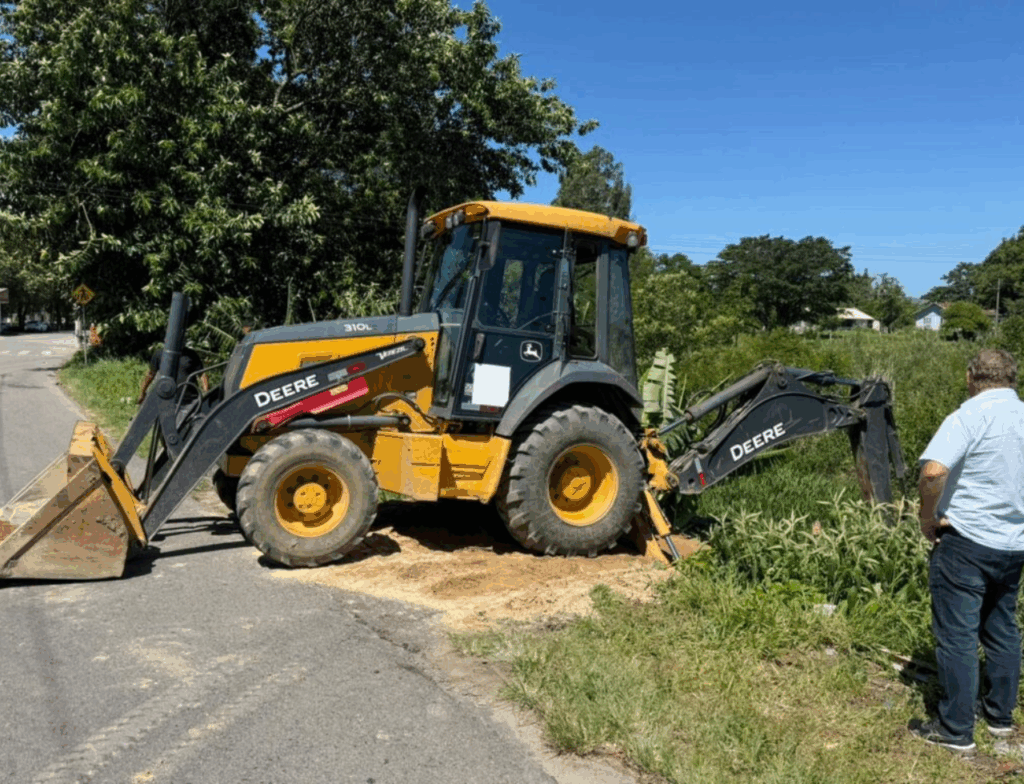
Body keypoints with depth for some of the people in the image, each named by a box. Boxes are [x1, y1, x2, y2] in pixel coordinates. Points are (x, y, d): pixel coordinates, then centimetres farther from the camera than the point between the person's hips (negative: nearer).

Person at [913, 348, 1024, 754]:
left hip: (966, 541, -7)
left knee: (956, 635, 1)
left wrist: (928, 517, -15)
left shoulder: (969, 416, -16)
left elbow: (933, 471, -30)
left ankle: (956, 730, 9)